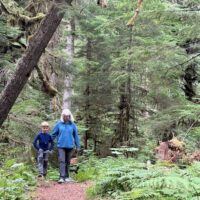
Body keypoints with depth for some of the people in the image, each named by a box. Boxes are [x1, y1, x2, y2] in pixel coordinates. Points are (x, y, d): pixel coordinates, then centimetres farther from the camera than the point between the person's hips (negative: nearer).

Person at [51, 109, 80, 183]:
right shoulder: (59, 124, -1)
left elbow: (76, 135, 8)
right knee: (61, 161, -11)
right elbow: (54, 134, 9)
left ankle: (66, 176, 22)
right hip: (61, 146, -1)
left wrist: (78, 146, 9)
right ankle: (62, 177, -15)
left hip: (70, 146, 2)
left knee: (67, 162, 10)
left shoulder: (72, 125, 1)